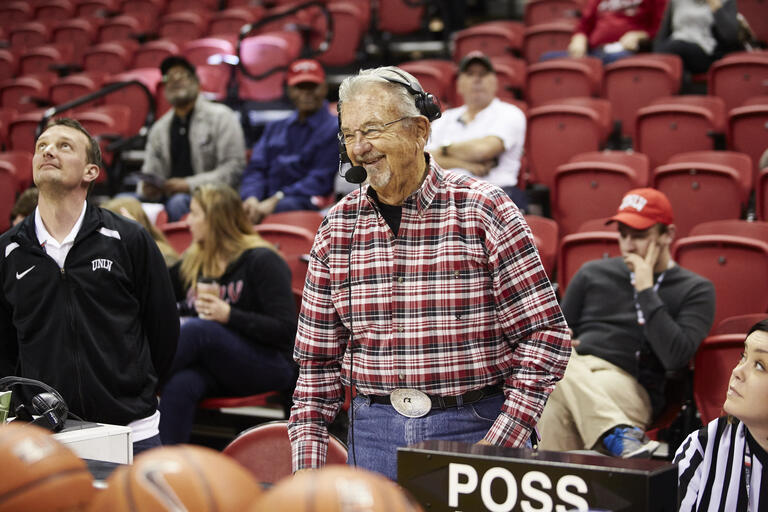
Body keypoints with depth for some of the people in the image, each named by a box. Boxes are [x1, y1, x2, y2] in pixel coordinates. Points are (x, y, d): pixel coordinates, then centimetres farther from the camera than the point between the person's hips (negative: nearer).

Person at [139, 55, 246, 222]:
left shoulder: (221, 117, 4)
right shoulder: (158, 129, 19)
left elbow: (234, 168, -5)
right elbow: (150, 173, 18)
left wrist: (189, 184, -15)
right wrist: (147, 189, -8)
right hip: (167, 198, 4)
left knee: (178, 202, -38)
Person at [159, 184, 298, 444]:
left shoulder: (262, 261, -6)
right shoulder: (193, 261, 15)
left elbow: (286, 330, -12)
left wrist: (229, 315, -22)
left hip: (270, 368, -5)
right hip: (214, 366, 5)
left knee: (197, 328, -31)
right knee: (180, 383, -31)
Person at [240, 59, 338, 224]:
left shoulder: (335, 129, 8)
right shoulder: (275, 128, 29)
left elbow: (321, 179, -3)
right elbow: (256, 169, 18)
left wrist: (277, 200, -15)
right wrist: (251, 197, -7)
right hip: (266, 201, 5)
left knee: (284, 206, -41)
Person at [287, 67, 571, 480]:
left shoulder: (484, 211, -7)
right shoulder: (336, 228, 4)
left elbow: (544, 333, -8)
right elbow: (318, 357, 9)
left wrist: (502, 441, -14)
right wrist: (307, 461, 1)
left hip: (475, 427, -3)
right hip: (374, 431, 3)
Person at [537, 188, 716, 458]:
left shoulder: (695, 290, 9)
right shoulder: (593, 273, 22)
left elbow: (676, 356, -8)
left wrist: (645, 289, -4)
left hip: (631, 387, -3)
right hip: (569, 373, 4)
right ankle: (619, 435, -55)